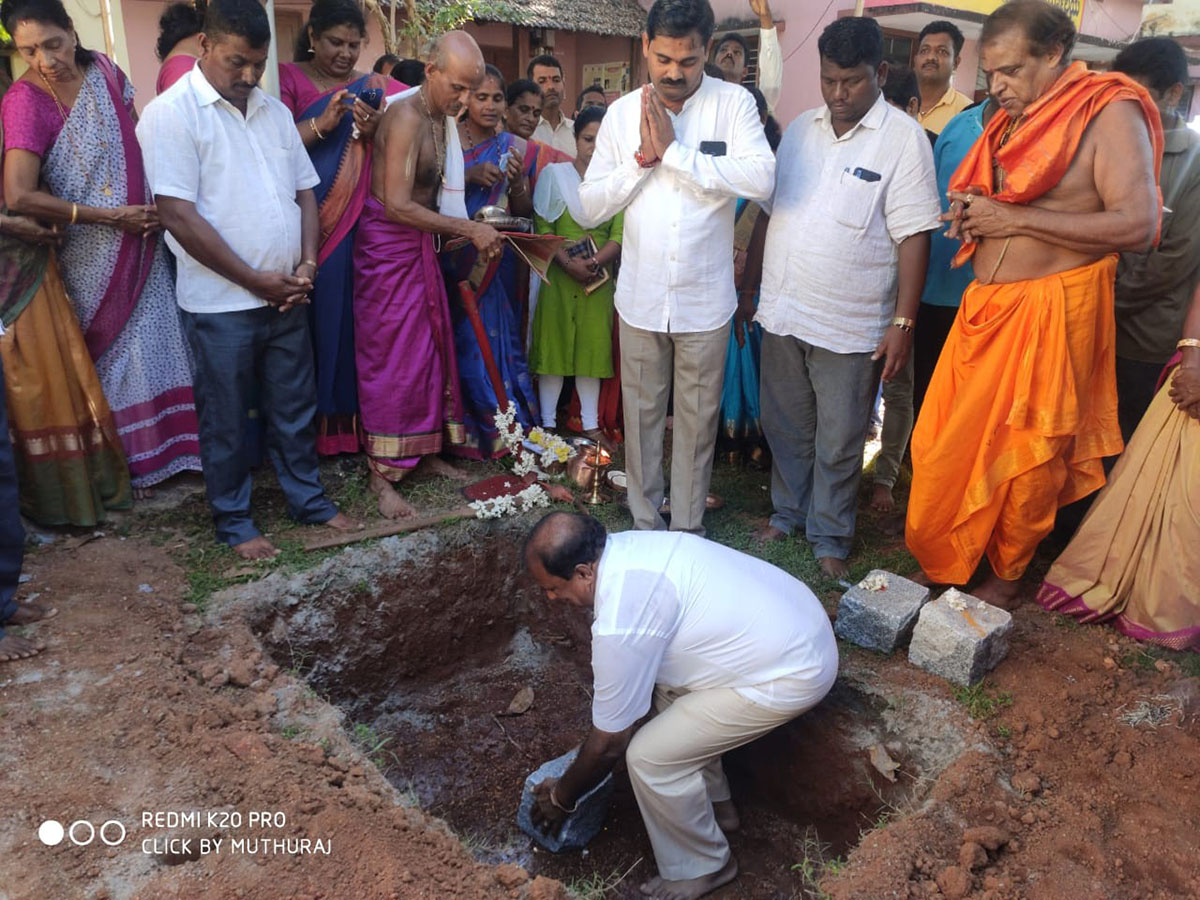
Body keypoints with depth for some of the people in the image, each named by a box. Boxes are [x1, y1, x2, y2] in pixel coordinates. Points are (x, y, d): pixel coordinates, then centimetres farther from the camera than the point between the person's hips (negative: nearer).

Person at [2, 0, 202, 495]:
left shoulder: (104, 71, 1)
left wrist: (155, 204, -5)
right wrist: (112, 216, -18)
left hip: (141, 238, 5)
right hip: (92, 254, -4)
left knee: (156, 341, 9)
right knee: (113, 351, 6)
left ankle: (171, 447, 23)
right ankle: (126, 460, 22)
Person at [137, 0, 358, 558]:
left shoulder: (274, 111, 11)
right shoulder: (172, 113, -9)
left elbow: (305, 191, 13)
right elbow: (179, 216, -15)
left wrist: (306, 265, -2)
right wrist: (256, 281, -14)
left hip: (286, 296, 6)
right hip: (222, 303, -5)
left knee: (294, 410, 15)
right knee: (226, 421, 7)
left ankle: (308, 499, 31)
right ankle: (233, 521, 23)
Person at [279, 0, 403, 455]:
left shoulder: (373, 88, 12)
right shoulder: (287, 78, 4)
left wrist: (372, 133, -8)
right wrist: (321, 124, -19)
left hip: (350, 226, 2)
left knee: (344, 315, 4)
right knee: (304, 316, -2)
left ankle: (344, 419, 14)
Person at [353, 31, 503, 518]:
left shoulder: (442, 117, 9)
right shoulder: (407, 117, -19)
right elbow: (397, 206, -25)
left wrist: (472, 229, 1)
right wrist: (467, 229, -23)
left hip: (419, 242, 8)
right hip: (388, 245, -8)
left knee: (430, 349, 12)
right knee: (390, 356, -4)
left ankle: (425, 450, 25)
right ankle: (382, 475, 6)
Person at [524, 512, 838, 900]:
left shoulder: (621, 624, -25)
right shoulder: (625, 548, 0)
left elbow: (609, 742, -11)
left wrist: (562, 797, 6)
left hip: (792, 672, -9)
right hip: (796, 621, 9)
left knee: (650, 757, -5)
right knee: (661, 680, 20)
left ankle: (703, 867, 20)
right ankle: (715, 805, 37)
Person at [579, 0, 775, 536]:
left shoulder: (733, 103, -5)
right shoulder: (622, 113, 2)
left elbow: (762, 179, -23)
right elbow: (589, 209, 0)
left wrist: (674, 150, -21)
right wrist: (642, 158, -13)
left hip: (704, 298, -2)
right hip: (640, 296, 2)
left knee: (698, 418, 10)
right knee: (641, 415, 12)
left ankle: (688, 528, 27)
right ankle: (645, 524, 30)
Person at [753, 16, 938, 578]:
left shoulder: (903, 139, -7)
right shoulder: (800, 129, 9)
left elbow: (913, 237, -10)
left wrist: (903, 324, -14)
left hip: (849, 326, -5)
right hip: (781, 313, 5)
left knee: (838, 444, 6)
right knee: (785, 428, 17)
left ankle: (829, 538, 24)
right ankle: (788, 514, 36)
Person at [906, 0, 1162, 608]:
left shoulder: (1110, 113, -7)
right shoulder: (1009, 121, 14)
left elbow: (1137, 225, -17)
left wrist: (1015, 219, -16)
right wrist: (968, 213, 2)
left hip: (1052, 310, -6)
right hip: (984, 305, 6)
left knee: (1028, 455, 4)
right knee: (945, 443, 5)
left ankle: (1007, 576, 23)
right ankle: (940, 563, 22)